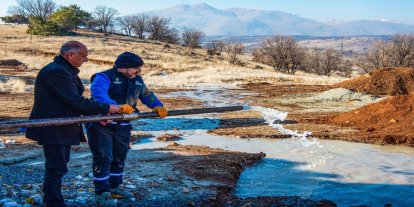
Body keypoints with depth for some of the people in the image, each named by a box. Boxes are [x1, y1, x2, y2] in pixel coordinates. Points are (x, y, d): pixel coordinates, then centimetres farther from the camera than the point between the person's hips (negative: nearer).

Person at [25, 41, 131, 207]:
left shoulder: (68, 71, 12)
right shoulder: (56, 71, -22)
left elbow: (75, 100, 15)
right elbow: (75, 101, -26)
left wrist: (95, 115, 4)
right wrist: (106, 108, -19)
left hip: (63, 128, 10)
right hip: (52, 129, -10)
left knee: (57, 166, 19)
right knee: (57, 168, -5)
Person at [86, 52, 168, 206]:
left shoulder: (137, 81, 8)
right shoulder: (104, 77, -17)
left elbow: (147, 95, 18)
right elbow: (98, 93, -35)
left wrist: (157, 106, -2)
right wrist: (115, 107, -51)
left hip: (122, 126, 8)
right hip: (101, 124, -7)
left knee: (119, 157, 15)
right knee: (103, 158, -6)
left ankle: (114, 188, 31)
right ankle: (102, 193, 3)